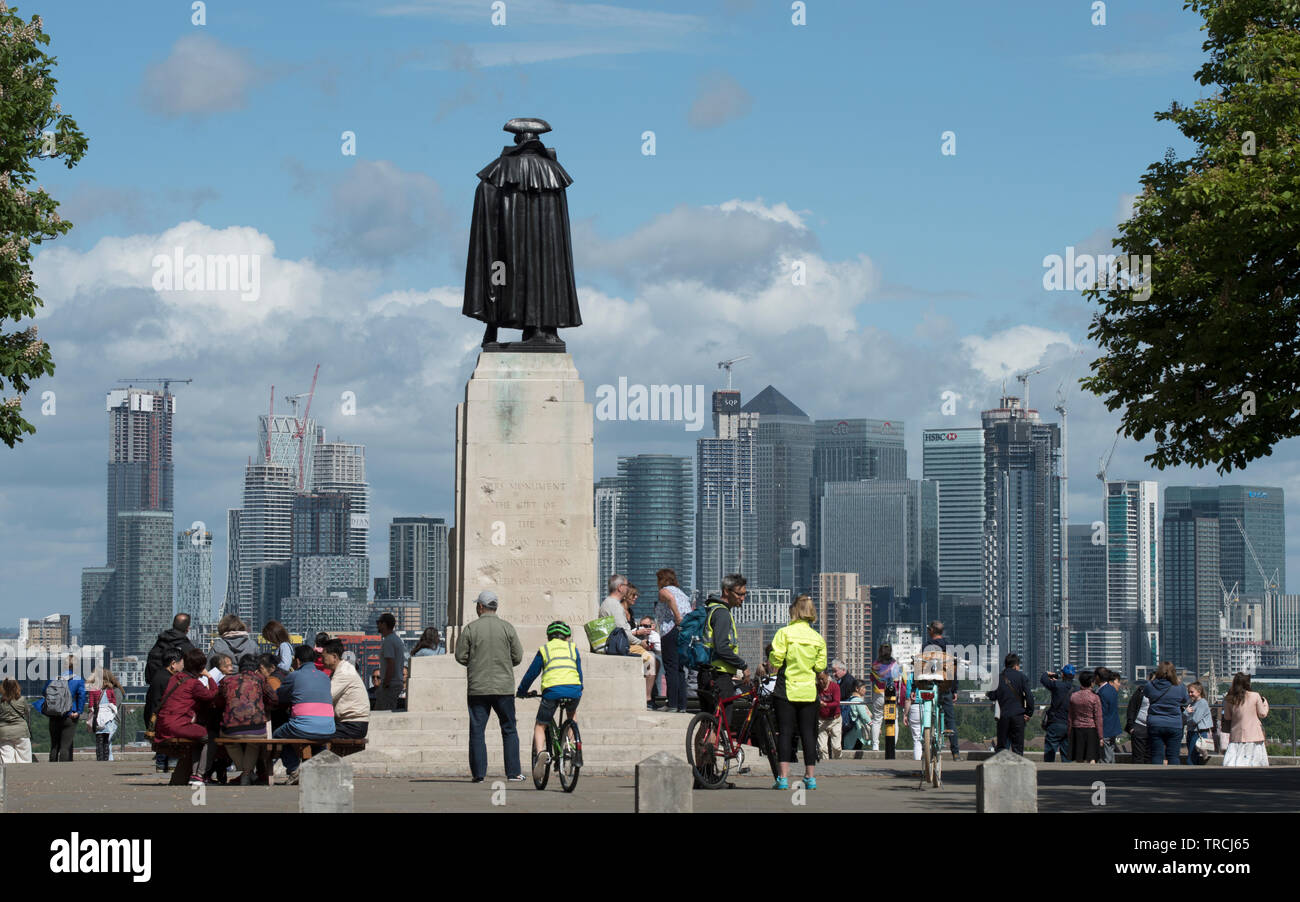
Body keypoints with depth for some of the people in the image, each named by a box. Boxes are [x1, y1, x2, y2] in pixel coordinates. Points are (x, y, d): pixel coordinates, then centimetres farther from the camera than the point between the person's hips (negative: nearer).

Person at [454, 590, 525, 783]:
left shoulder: (470, 629, -3)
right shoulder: (507, 628, 0)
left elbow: (460, 656, -2)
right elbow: (517, 657, 1)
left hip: (477, 688, -1)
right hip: (504, 687, 1)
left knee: (477, 730, 4)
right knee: (509, 730, 8)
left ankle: (478, 773, 2)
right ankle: (513, 772, 5)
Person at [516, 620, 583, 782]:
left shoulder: (544, 649, 20)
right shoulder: (572, 648, 23)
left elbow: (531, 672, 22)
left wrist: (522, 691, 35)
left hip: (552, 690, -2)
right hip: (573, 690, 2)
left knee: (540, 726, 9)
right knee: (572, 714, 35)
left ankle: (541, 752, -18)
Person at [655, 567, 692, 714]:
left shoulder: (664, 591, 4)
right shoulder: (683, 594, 27)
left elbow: (670, 597, -21)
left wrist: (678, 618, -18)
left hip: (672, 631, -7)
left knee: (671, 668, -7)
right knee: (680, 669, 10)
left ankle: (672, 704, -12)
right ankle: (682, 705, 6)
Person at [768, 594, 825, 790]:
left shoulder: (784, 633, -7)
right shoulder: (818, 638, 4)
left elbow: (775, 658, -13)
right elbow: (821, 666, 4)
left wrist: (773, 668, 9)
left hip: (786, 690, -3)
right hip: (809, 691, 3)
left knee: (785, 732, -1)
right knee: (808, 733, 8)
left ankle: (783, 777, -6)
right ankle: (810, 777, 8)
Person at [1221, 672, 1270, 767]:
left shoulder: (1229, 700, -1)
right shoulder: (1255, 696, -6)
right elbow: (1263, 714, 3)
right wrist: (1265, 702, 21)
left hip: (1236, 735, 1)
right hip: (1254, 735, -1)